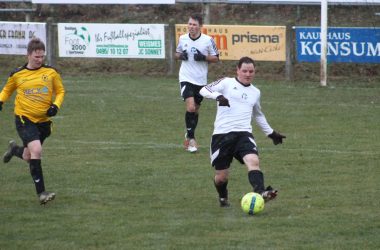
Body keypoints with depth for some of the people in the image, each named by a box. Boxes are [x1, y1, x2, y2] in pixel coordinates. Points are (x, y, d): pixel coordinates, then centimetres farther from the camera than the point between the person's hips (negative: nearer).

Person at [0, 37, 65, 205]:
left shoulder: (51, 73, 1)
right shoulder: (17, 75, 0)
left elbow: (60, 91, 12)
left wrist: (55, 106, -7)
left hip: (43, 120, 3)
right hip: (24, 118, -3)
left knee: (28, 158, 12)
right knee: (36, 150, -23)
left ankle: (14, 149, 51)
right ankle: (41, 193, -20)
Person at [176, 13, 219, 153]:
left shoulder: (208, 40, -5)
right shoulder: (182, 39, 0)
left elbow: (216, 58, 2)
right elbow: (177, 54, 16)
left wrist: (204, 57, -16)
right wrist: (181, 56, -8)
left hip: (201, 80, 1)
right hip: (186, 78, -1)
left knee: (196, 109, 12)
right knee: (190, 107, -18)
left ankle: (189, 137, 30)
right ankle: (191, 138, -8)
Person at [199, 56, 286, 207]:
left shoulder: (255, 92, 21)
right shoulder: (227, 83, 6)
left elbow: (258, 115, 37)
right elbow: (204, 90, -5)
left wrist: (271, 133, 38)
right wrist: (217, 96, -25)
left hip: (243, 134, 3)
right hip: (222, 134, -3)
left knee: (253, 161, -27)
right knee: (221, 176, 1)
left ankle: (260, 193, -43)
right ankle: (223, 198, 32)